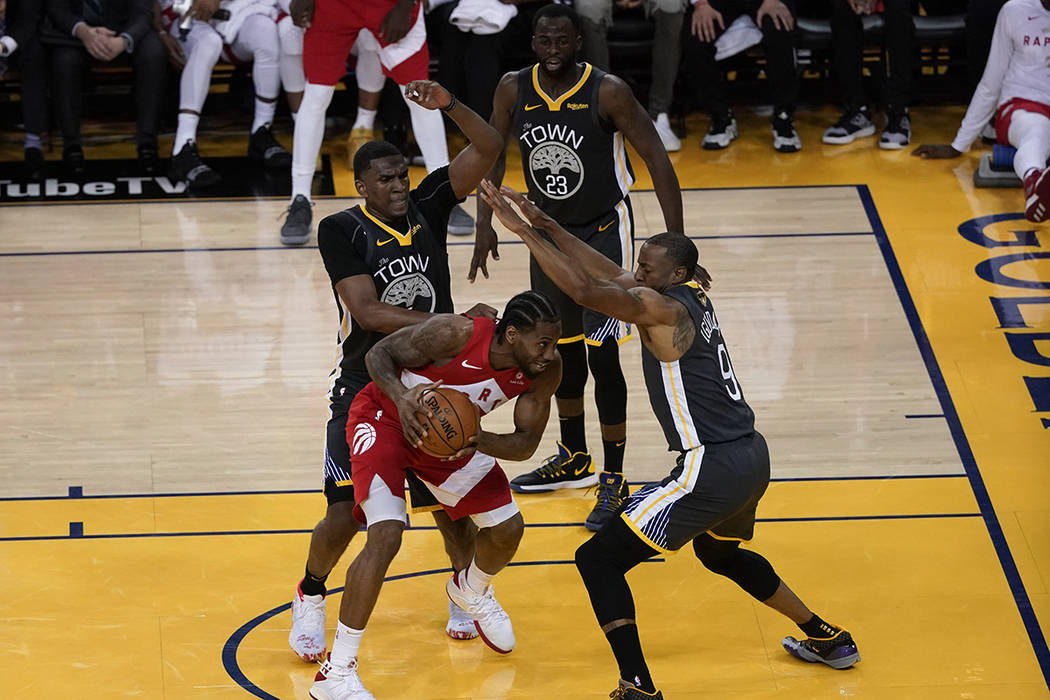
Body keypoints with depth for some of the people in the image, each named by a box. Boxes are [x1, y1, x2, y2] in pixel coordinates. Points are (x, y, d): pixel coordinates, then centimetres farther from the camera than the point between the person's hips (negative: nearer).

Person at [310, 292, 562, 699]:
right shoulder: (454, 334, -36)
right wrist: (401, 395, -41)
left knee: (508, 529, 9)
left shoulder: (546, 369, -21)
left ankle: (471, 591, 47)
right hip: (385, 417, -6)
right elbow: (379, 353, -21)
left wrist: (479, 442, -34)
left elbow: (526, 444, -14)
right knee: (386, 536, -24)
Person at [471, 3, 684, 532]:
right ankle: (574, 459, 35)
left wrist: (676, 239, -20)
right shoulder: (513, 90, -8)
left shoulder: (608, 92, -21)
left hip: (605, 229, -5)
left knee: (602, 353, -11)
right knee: (562, 347, 16)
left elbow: (656, 158, -16)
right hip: (549, 228, 5)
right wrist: (485, 224, 2)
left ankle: (614, 480, 0)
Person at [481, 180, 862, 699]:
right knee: (720, 553, 39)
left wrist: (522, 230, -19)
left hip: (712, 470, -10)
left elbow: (585, 289, -26)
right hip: (751, 459, 10)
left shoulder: (662, 307, -14)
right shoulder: (694, 296, 11)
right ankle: (826, 639, 47)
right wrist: (547, 226, 17)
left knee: (598, 559, -6)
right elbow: (610, 274, 20)